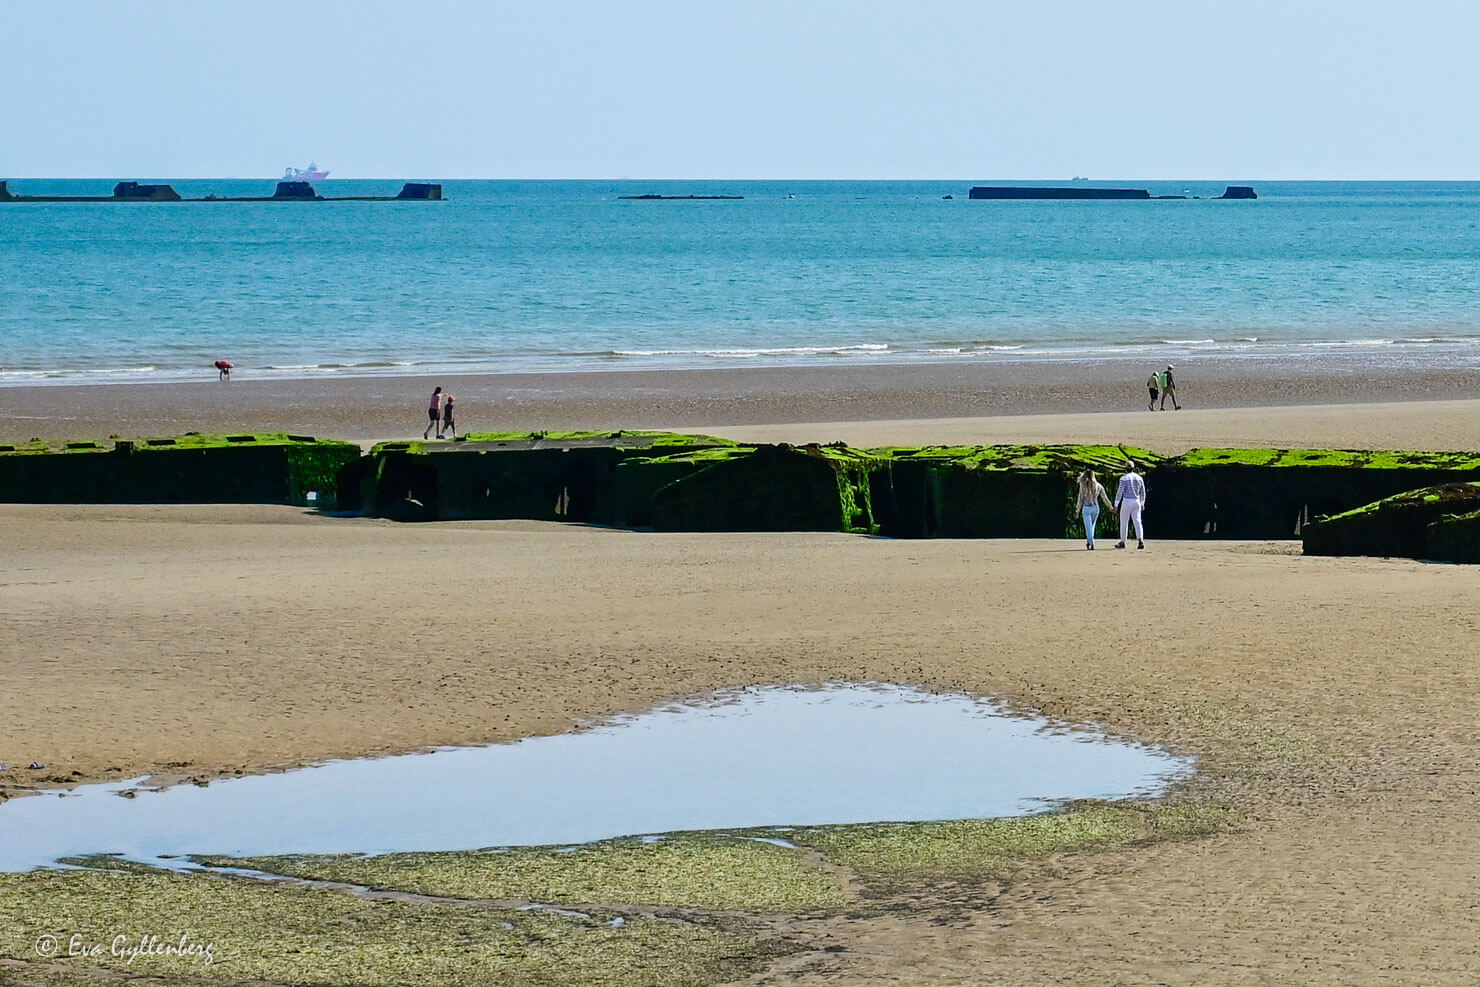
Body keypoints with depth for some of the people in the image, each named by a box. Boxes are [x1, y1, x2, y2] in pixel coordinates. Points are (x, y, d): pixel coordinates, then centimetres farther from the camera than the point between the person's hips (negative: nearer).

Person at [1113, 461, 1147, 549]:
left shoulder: (1124, 479, -10)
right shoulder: (1139, 478, 6)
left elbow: (1119, 492, -12)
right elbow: (1143, 492, 14)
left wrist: (1116, 505, -9)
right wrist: (1142, 503, 27)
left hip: (1126, 502, -4)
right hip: (1136, 502, 4)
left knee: (1124, 522, 9)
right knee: (1137, 521, -3)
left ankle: (1122, 542, 18)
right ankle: (1140, 540, -22)